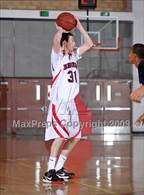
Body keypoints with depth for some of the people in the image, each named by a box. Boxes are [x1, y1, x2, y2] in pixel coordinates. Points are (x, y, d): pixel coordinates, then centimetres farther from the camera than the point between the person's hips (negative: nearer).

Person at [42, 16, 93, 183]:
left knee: (74, 137, 10)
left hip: (71, 103, 9)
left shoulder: (73, 55, 15)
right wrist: (61, 28, -14)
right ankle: (50, 172, -20)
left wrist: (79, 26, 14)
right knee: (60, 135, -19)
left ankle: (59, 169, 16)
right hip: (59, 102, -9)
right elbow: (56, 40, -29)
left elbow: (89, 44, 20)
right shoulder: (57, 56, -7)